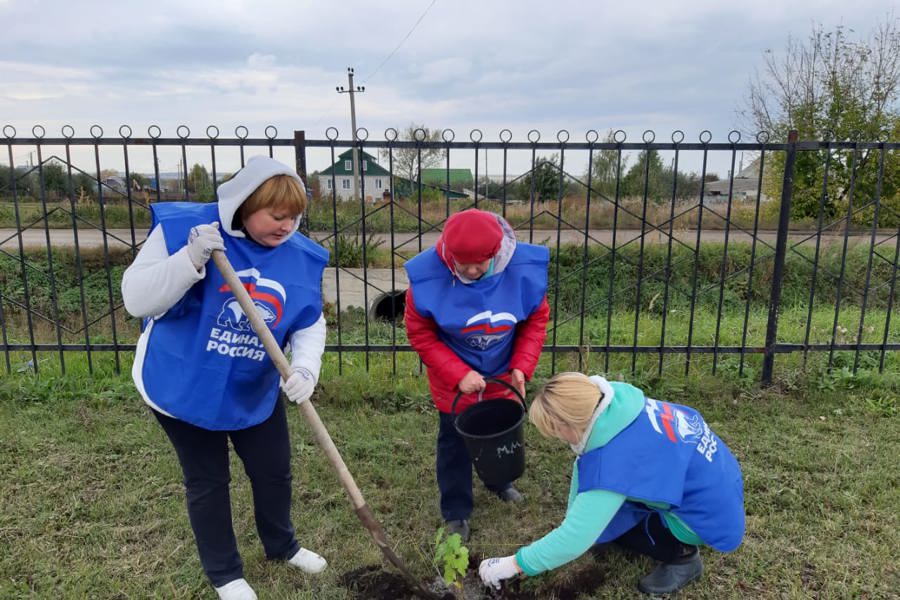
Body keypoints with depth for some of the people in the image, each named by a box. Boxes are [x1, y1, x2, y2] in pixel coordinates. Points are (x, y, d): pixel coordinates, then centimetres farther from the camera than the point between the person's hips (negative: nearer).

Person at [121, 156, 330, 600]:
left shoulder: (301, 256, -10)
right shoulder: (182, 228, -20)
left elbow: (310, 325, -6)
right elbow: (137, 300, -22)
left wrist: (305, 368, -27)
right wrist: (190, 260, -37)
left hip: (255, 391, 4)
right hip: (183, 386, -3)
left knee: (274, 471, 17)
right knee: (207, 482, 13)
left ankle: (281, 546, 47)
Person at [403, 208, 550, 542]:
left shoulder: (525, 268, -25)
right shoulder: (428, 276, -29)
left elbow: (537, 320, -9)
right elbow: (420, 334, -18)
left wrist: (522, 367, -20)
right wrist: (458, 375, -25)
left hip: (502, 376, 3)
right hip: (453, 380, -2)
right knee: (455, 442, 11)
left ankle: (499, 482, 54)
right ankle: (455, 511, 33)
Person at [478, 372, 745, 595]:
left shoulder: (616, 459, -34)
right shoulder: (614, 403, -12)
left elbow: (575, 539, -30)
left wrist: (512, 565, -19)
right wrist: (573, 518, 4)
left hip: (710, 513, -8)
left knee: (600, 519, -9)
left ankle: (682, 555, 7)